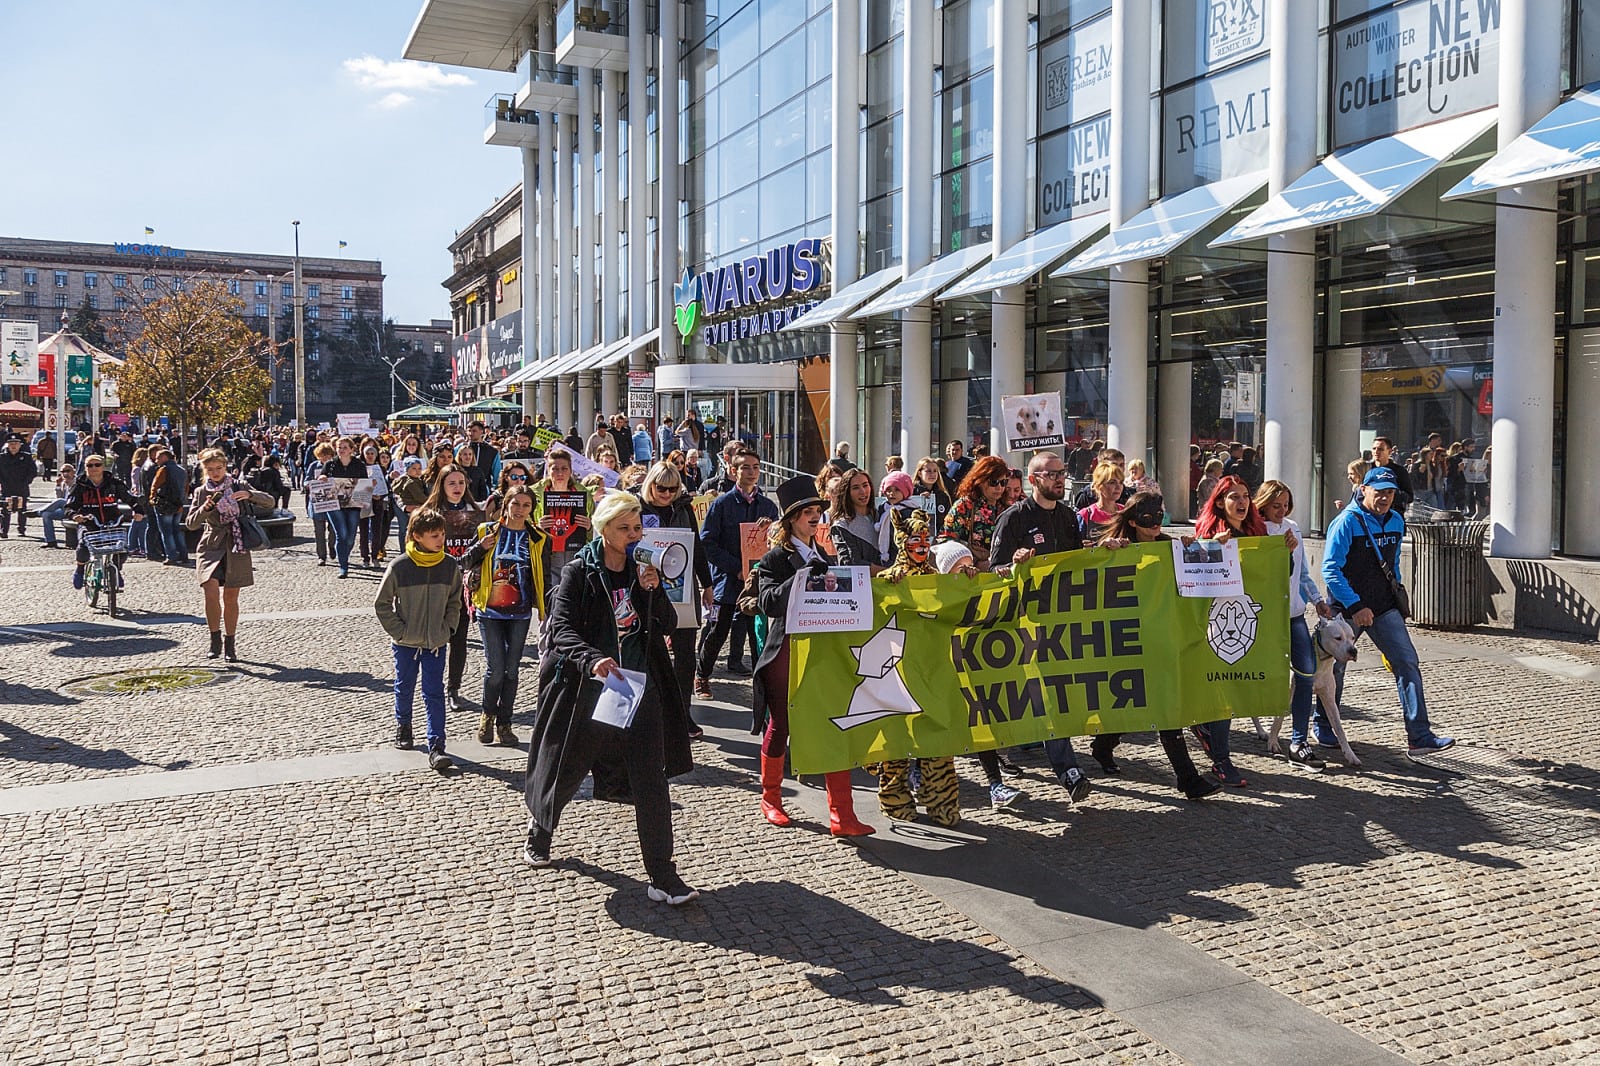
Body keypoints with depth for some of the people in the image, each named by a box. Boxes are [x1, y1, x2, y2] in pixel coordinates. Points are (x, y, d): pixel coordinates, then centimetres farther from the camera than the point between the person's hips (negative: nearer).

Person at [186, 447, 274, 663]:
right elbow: (190, 523, -1)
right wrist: (205, 508, -19)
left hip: (236, 548, 1)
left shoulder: (238, 487, 7)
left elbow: (269, 502, 1)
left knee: (230, 598, 5)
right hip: (212, 546, -1)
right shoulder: (201, 492, 7)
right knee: (211, 591, -20)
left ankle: (229, 645, 18)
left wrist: (249, 495, -17)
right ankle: (215, 639, -4)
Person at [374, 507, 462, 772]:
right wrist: (398, 631, -8)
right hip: (405, 642, -1)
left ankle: (436, 747, -2)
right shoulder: (400, 566, -13)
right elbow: (382, 603, -4)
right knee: (404, 688, 16)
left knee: (434, 693, -1)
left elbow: (454, 602, 8)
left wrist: (447, 628, -1)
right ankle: (402, 727, 41)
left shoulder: (450, 566, -5)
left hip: (436, 642, 1)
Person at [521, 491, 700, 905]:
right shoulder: (580, 571, -6)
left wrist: (654, 591, -13)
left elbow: (669, 625, 4)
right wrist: (593, 659, -30)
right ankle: (539, 829, 47)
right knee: (565, 770, 16)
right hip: (588, 687, -2)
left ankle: (662, 876, -1)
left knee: (652, 782, -5)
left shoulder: (644, 571, 6)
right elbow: (561, 628, -14)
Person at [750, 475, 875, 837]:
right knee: (779, 726, 10)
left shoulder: (824, 558, 13)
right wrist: (803, 577, -29)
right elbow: (768, 602, -22)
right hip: (786, 651, -4)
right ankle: (770, 799, 31)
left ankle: (841, 815, -2)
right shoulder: (775, 559, -5)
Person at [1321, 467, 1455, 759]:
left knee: (1408, 663, -7)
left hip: (1384, 608, 5)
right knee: (1335, 668, 9)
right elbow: (1330, 570, -18)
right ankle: (1324, 728, 28)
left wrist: (1397, 588, 17)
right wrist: (1355, 606, -22)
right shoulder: (1347, 522, -15)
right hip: (1348, 610, -5)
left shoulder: (1396, 521, 6)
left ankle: (1419, 736, -8)